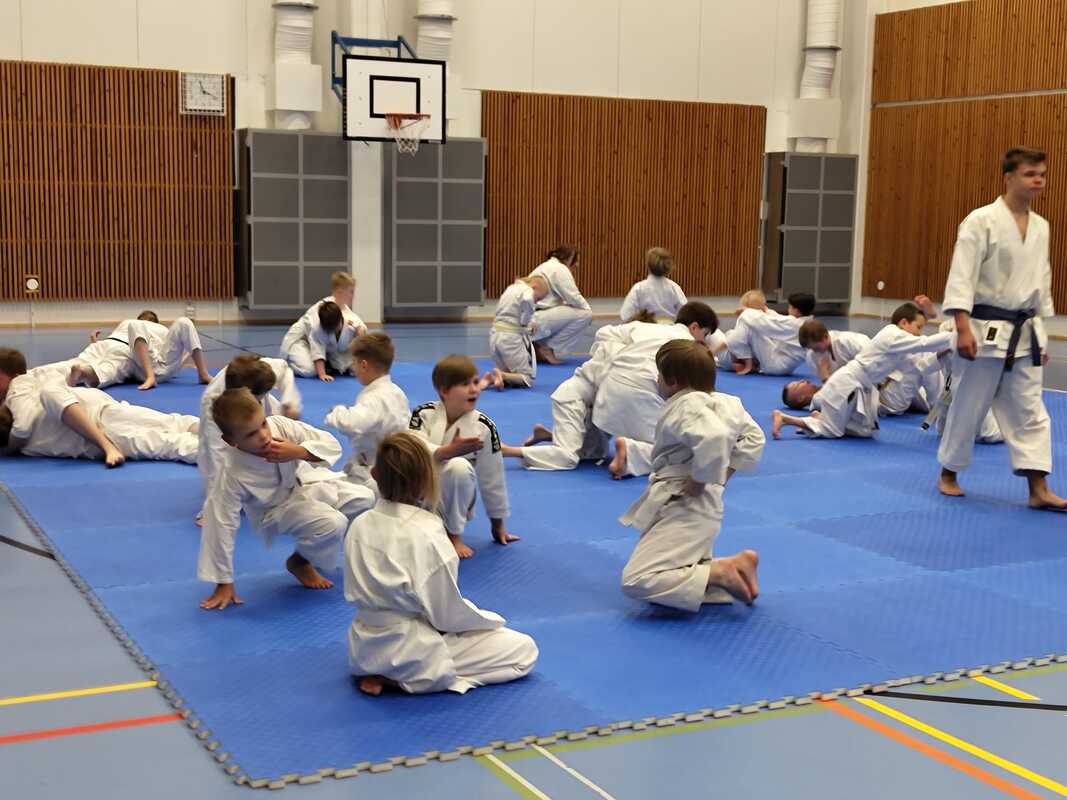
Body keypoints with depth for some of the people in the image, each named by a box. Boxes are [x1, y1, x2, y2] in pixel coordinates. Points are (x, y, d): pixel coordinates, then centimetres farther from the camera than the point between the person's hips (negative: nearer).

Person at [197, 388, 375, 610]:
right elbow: (221, 526, -27)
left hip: (306, 483, 5)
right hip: (277, 509, -5)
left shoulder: (281, 426, -27)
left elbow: (331, 444, -19)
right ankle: (300, 562, 4)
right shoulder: (232, 475, -34)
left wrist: (298, 452, -40)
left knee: (364, 498, -8)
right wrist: (224, 584, -21)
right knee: (332, 524, -27)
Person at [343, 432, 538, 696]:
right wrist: (491, 620, 2)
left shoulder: (360, 526, -5)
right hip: (411, 655, -8)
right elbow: (449, 614, -17)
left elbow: (354, 592, 6)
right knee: (524, 649, 3)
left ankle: (380, 672, 8)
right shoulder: (427, 535, -24)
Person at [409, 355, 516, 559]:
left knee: (459, 466, -32)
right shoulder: (424, 415, -8)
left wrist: (498, 524, 7)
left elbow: (492, 478, -1)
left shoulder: (483, 427, -10)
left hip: (452, 500, -1)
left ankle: (454, 535, -12)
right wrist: (448, 451, -40)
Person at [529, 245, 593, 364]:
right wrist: (588, 309, 7)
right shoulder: (559, 269, -6)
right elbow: (573, 297, -12)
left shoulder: (546, 267, 25)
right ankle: (547, 348, -7)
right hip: (536, 321, -10)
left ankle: (535, 347, 15)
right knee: (584, 315, -11)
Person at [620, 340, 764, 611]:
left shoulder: (687, 406, -20)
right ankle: (734, 569, 7)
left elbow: (714, 438, -39)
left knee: (636, 581, -15)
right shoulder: (726, 402, 8)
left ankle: (720, 573, -17)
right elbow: (754, 437, 18)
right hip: (706, 506, 10)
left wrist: (699, 480, -26)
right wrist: (726, 472, 14)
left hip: (682, 508, -10)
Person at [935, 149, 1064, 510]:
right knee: (967, 407, 5)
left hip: (1024, 334, 6)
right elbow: (961, 276, -15)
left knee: (1030, 411, 4)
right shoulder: (981, 220, -12)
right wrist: (963, 328, -21)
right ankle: (948, 473, 24)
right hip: (986, 330, -6)